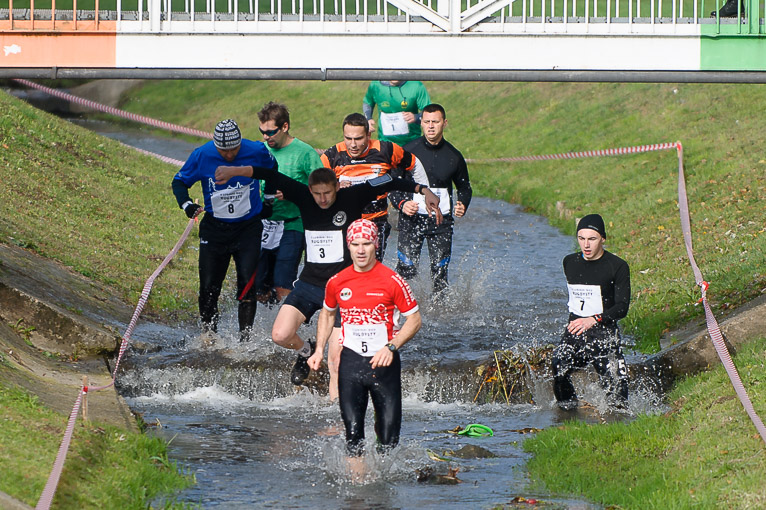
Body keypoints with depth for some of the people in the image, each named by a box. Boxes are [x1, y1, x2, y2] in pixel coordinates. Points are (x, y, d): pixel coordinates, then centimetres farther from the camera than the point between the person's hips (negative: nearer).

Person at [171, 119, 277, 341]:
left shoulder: (256, 152, -11)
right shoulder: (202, 156, -11)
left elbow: (273, 172, 11)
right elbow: (180, 181, 2)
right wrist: (186, 204, -14)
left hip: (248, 228, -1)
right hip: (214, 229, 1)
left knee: (247, 282, -12)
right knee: (209, 287, 0)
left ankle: (244, 338, -8)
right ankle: (208, 335, 18)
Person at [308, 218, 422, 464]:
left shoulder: (392, 281, -6)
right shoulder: (337, 282, 3)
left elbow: (414, 319, -2)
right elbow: (327, 313, 22)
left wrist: (391, 347, -15)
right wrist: (319, 350, 11)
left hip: (383, 361, -2)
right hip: (351, 361, 2)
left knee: (389, 435, 0)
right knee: (353, 430, -10)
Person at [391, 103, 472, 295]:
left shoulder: (454, 156, 5)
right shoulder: (409, 151, -1)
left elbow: (465, 188, 18)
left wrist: (462, 206, -4)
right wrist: (401, 203, -15)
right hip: (411, 219, -1)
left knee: (439, 272, -2)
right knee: (406, 270, -11)